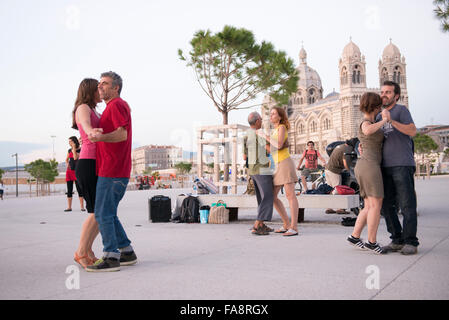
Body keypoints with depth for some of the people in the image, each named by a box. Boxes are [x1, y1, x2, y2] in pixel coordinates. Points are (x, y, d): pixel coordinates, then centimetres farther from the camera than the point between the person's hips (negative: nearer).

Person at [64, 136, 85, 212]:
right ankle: (69, 207, 7)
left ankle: (82, 207, -5)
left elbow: (75, 157, -19)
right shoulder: (69, 150, 12)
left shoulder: (80, 150, -5)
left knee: (79, 189, -8)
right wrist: (67, 164, 3)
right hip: (69, 171, 6)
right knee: (69, 190, 4)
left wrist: (74, 148, -14)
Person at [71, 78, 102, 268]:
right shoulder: (83, 108, -6)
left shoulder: (94, 113, 24)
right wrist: (92, 133, -50)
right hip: (88, 165, -9)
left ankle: (87, 251, 15)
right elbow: (85, 124, -30)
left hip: (97, 166, 9)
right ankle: (81, 253, 2)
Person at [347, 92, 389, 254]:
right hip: (370, 165, -10)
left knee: (369, 207, 11)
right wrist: (384, 121, -22)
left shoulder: (367, 122, 21)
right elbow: (368, 131, -34)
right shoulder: (366, 123, -9)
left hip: (363, 167, 10)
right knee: (376, 205, -5)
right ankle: (372, 241, -2)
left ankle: (354, 236, 12)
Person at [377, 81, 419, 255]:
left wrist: (392, 121, -21)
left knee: (407, 205, -6)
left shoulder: (401, 110, 3)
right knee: (387, 205, 4)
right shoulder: (379, 117, 22)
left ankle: (411, 242, 0)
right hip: (385, 167, 7)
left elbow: (412, 131, -12)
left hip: (402, 165, -6)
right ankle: (397, 240, 12)